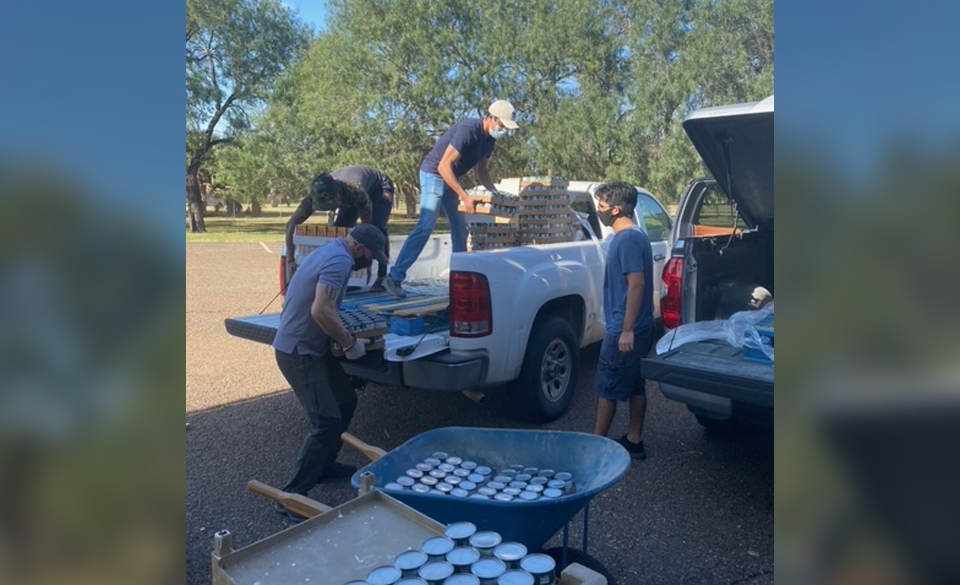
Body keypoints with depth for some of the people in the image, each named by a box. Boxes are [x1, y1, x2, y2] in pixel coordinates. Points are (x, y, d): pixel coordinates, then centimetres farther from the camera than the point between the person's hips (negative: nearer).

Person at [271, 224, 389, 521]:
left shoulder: (330, 251, 13)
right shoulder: (340, 260, -20)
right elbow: (321, 311, -30)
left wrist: (345, 337, 15)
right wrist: (350, 343, -17)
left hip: (311, 346, 10)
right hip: (298, 351, -10)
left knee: (345, 400, 19)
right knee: (326, 421, -10)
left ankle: (325, 465, 33)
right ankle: (291, 496, -1)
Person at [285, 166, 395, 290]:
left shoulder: (356, 191, -45)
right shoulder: (317, 194, -33)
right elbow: (291, 224, -30)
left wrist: (367, 261, -32)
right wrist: (290, 260, -37)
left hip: (379, 187, -5)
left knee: (377, 228, -27)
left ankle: (382, 278, -18)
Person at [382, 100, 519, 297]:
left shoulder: (489, 139, 1)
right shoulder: (467, 130, -27)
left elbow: (482, 171, 13)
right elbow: (443, 166, -31)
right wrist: (464, 196, -34)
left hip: (451, 178, 9)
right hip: (434, 174, -9)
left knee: (460, 228, 8)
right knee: (425, 227, -17)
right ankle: (394, 277, -16)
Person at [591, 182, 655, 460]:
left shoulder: (627, 239, -18)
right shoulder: (634, 236, 13)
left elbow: (637, 284, -24)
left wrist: (626, 330, -24)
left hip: (624, 329, -10)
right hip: (638, 327, 10)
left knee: (607, 387, 1)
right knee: (634, 385, 14)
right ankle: (634, 441, 24)